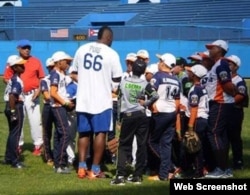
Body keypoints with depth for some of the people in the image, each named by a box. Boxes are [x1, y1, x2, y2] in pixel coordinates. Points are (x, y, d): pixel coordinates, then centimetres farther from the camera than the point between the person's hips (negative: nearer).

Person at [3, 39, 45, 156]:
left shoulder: (36, 62, 4)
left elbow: (41, 78, 6)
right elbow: (6, 78, 6)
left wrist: (38, 90, -8)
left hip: (32, 95, -1)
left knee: (35, 121, -4)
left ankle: (38, 145, 1)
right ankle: (18, 145, 16)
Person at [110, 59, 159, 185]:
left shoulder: (123, 82, -1)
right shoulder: (144, 84, -6)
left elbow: (119, 97, 6)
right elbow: (155, 96, -18)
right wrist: (146, 103, -4)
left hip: (127, 116, 0)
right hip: (141, 115, 0)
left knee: (124, 146, 2)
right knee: (141, 145, 8)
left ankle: (121, 175, -13)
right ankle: (138, 176, 8)